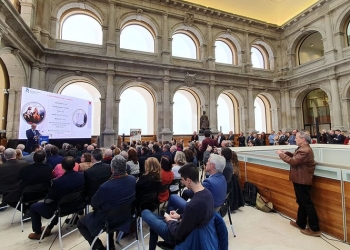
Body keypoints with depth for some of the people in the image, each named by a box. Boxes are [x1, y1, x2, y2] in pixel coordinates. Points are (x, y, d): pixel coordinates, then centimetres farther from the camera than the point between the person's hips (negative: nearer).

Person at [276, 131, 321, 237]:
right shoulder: (303, 148, 11)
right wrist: (287, 153, 4)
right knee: (301, 202, 19)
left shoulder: (305, 151, -24)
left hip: (302, 181, -11)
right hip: (300, 179, 11)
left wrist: (281, 154, -16)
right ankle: (300, 223, 33)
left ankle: (315, 229, 12)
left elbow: (293, 161, -26)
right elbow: (296, 158, 17)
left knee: (307, 203, 0)